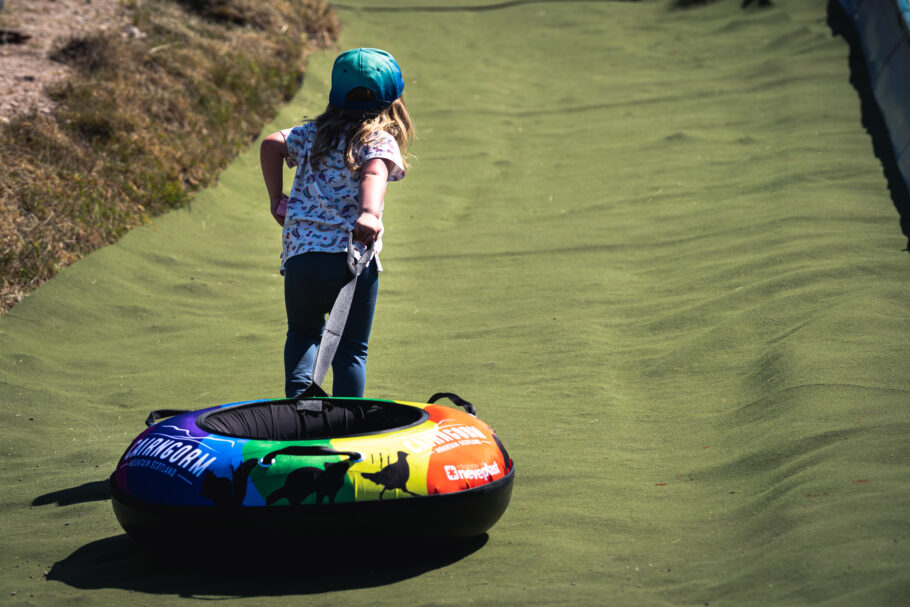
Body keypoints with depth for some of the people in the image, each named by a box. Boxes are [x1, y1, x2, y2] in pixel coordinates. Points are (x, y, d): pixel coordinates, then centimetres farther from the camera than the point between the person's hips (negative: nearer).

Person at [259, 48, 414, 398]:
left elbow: (272, 144, 5)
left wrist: (276, 198, 13)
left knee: (303, 332, 25)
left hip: (300, 254, 3)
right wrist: (370, 213, -37)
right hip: (352, 258, -3)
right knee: (351, 349, 10)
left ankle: (297, 390, 1)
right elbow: (375, 172, -19)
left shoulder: (313, 133, 16)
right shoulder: (381, 140, 2)